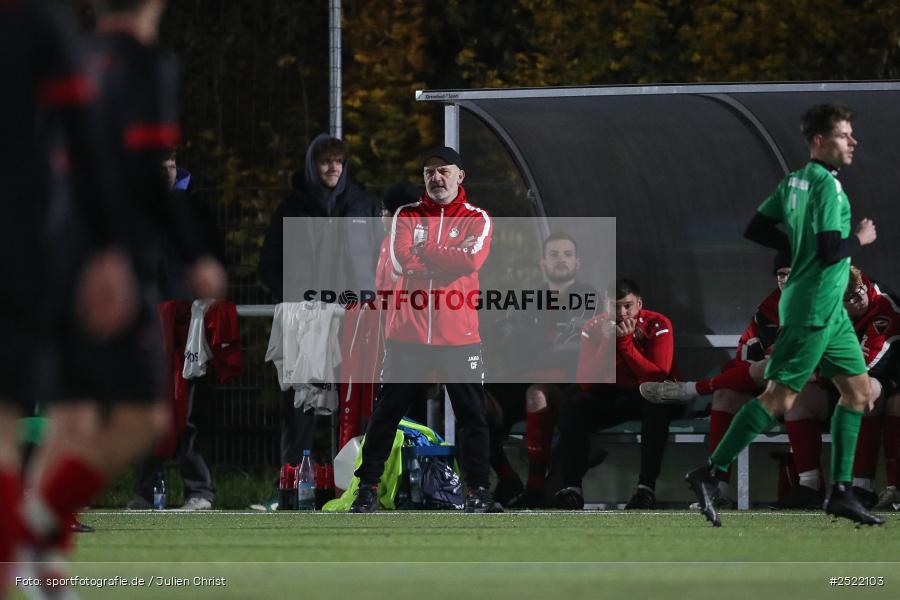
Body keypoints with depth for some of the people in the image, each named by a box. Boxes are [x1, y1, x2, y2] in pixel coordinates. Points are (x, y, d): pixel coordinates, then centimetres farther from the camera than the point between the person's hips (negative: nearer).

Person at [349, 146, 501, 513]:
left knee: (472, 414, 1)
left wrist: (423, 252, -9)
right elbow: (400, 261, -8)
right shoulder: (407, 216, 9)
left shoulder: (477, 219, 5)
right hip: (407, 332, 1)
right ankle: (368, 487, 8)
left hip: (459, 337, -1)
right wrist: (446, 262, -11)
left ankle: (478, 492, 8)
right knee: (386, 412, 3)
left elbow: (469, 261, -14)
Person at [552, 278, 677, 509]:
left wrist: (626, 341, -30)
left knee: (658, 405, -38)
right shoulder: (597, 326, -7)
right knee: (574, 405, -24)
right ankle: (571, 488, -22)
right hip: (614, 394, 3)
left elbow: (658, 377, -26)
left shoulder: (657, 325, -15)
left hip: (649, 396, -3)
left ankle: (646, 488, -36)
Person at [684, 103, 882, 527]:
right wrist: (859, 239, -5)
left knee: (858, 390, 12)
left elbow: (756, 230, 14)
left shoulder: (793, 181, 10)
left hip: (829, 311, 10)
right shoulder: (827, 185, -16)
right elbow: (831, 251, -23)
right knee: (780, 397, -10)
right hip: (813, 309, -10)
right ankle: (710, 474, -8)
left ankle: (841, 492, 12)